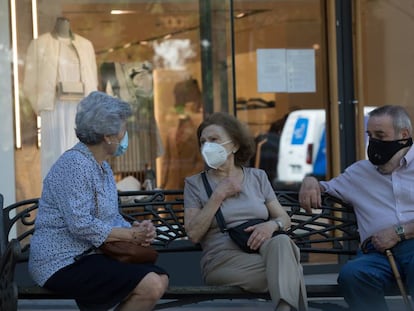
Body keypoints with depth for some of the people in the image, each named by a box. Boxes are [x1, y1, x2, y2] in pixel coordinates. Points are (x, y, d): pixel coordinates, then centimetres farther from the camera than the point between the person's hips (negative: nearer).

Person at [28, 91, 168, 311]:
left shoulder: (103, 167, 16)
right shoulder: (74, 164, -16)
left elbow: (113, 218, 19)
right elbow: (81, 225, -23)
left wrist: (137, 229, -4)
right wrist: (132, 234, -15)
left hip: (89, 256, 10)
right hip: (62, 263, -10)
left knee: (160, 278, -2)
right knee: (150, 286, -21)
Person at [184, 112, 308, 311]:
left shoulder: (257, 177, 18)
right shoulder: (195, 183, 11)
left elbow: (284, 219, 13)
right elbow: (194, 234, -1)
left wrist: (272, 225, -11)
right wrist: (218, 196, -5)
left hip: (262, 251, 3)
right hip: (223, 261, -3)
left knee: (281, 242, -36)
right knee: (285, 266, -33)